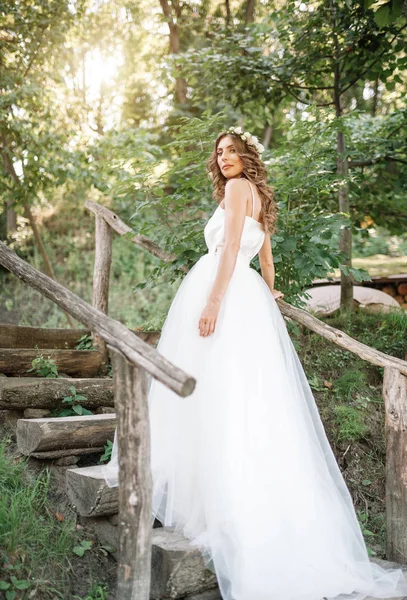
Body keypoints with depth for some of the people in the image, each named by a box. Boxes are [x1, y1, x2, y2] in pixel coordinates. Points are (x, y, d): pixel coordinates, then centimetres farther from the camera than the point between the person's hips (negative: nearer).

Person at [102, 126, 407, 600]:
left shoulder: (237, 188, -2)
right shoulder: (259, 198, 24)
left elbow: (230, 247, -13)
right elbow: (264, 256, 31)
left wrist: (213, 301, -19)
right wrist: (266, 299, 44)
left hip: (223, 293, -9)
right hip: (250, 297, 9)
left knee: (216, 396, -8)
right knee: (250, 404, 6)